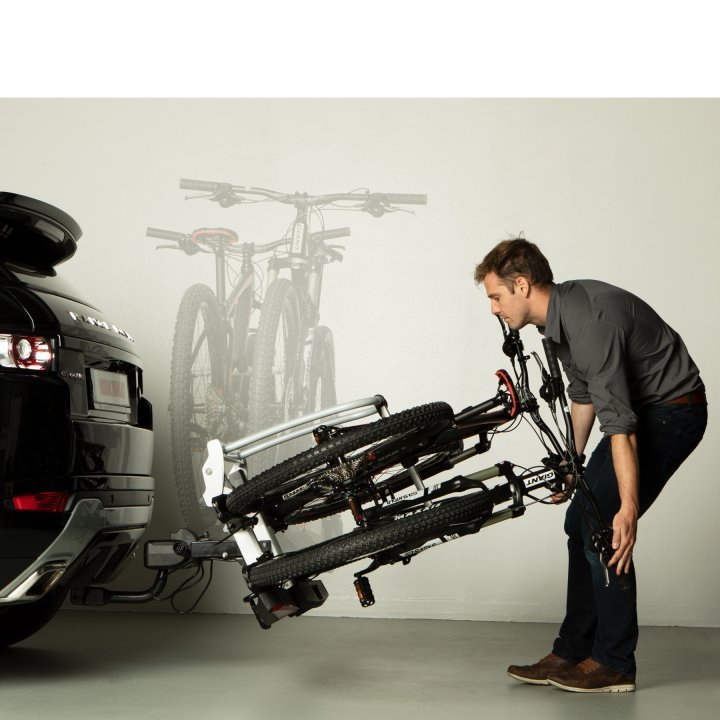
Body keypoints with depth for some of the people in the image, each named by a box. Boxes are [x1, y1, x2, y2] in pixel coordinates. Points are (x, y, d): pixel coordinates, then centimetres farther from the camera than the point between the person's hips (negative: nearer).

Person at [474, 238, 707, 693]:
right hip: (641, 408, 10)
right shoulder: (561, 313, 2)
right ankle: (572, 654, 15)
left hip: (672, 411, -10)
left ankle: (613, 664, 0)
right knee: (581, 523, 8)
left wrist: (628, 507, -37)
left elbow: (619, 422, -34)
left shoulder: (590, 320, -29)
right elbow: (584, 395, 16)